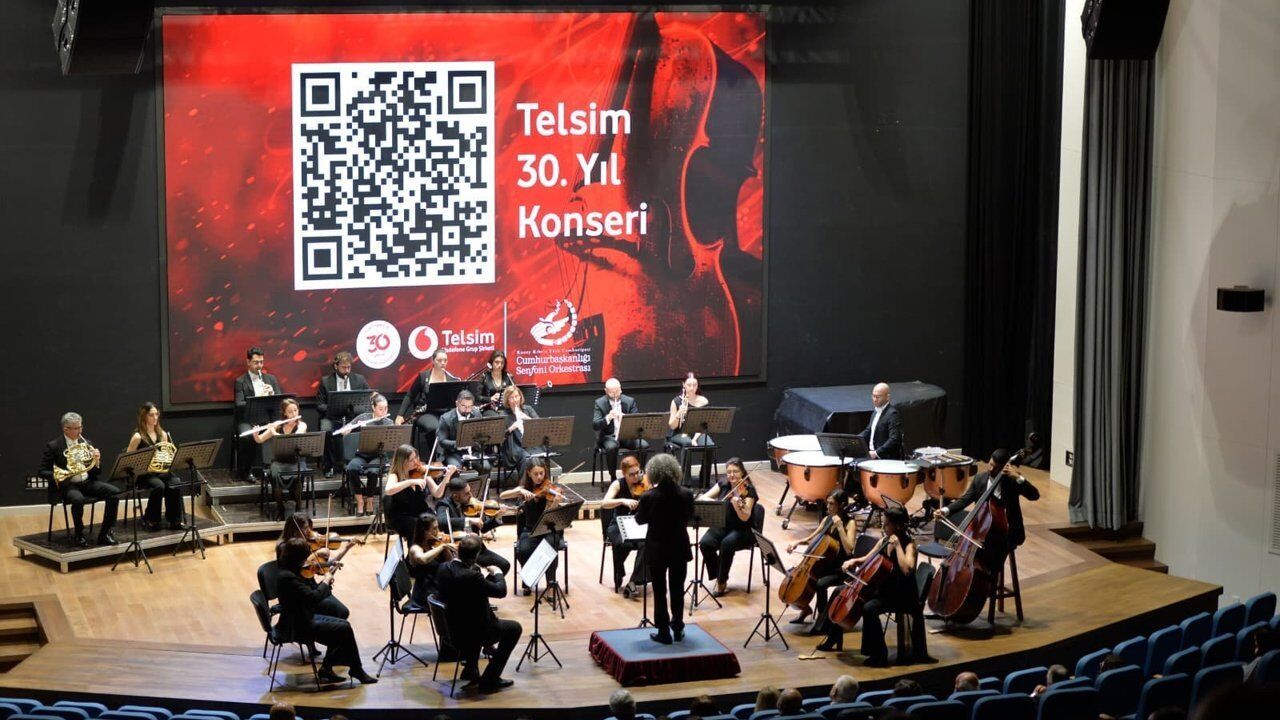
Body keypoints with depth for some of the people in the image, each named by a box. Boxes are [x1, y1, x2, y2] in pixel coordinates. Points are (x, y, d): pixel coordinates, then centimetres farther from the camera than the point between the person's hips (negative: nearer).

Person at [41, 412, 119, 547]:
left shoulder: (86, 443, 13)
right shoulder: (53, 446, -1)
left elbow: (97, 472, 15)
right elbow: (42, 472, -3)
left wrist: (97, 461, -8)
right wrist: (60, 474, -22)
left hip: (88, 482, 5)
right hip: (68, 485, -5)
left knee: (114, 492, -19)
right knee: (78, 499, -38)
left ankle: (105, 533, -11)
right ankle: (79, 536, -17)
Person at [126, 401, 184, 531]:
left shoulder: (162, 434, 9)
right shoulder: (138, 436, -8)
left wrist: (174, 458, -7)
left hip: (161, 471, 5)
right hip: (144, 473, -5)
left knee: (176, 484, -27)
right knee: (159, 486, -34)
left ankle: (174, 519, -16)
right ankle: (150, 519, -13)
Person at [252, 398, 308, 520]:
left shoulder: (302, 425, -2)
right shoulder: (277, 425, 5)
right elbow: (259, 440, 7)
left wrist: (275, 433, -24)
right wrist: (255, 433, -15)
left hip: (296, 461, -2)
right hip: (279, 460, 2)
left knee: (296, 475, -35)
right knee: (276, 474, -32)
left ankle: (298, 506, -16)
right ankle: (279, 508, -18)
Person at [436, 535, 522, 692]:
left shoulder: (444, 568, -7)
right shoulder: (471, 576, -31)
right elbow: (501, 591, -19)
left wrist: (490, 576, 5)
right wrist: (497, 573, 0)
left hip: (449, 629, 8)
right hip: (469, 633, -8)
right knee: (514, 628, 13)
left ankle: (470, 670, 39)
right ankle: (489, 679, 12)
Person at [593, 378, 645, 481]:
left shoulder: (630, 401, 2)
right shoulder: (599, 403, -4)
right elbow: (594, 426, -14)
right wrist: (608, 417, -33)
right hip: (608, 436, -2)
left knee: (644, 445, -25)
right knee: (611, 447, -37)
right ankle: (613, 477, -19)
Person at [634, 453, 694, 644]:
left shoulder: (648, 497, -20)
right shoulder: (686, 495, -12)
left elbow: (640, 520, -4)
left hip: (656, 551, -2)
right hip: (679, 549, 3)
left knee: (659, 591, 8)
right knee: (677, 589, 17)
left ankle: (664, 632, 12)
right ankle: (678, 629, 24)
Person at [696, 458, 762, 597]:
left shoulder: (748, 490, -10)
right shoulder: (723, 485, 4)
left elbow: (745, 517, -21)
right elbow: (702, 498, -1)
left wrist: (737, 504, -41)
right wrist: (713, 502, -22)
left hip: (743, 531, -4)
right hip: (722, 527, 4)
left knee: (727, 544, -35)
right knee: (705, 543, -26)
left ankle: (722, 582, -16)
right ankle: (718, 578, -7)